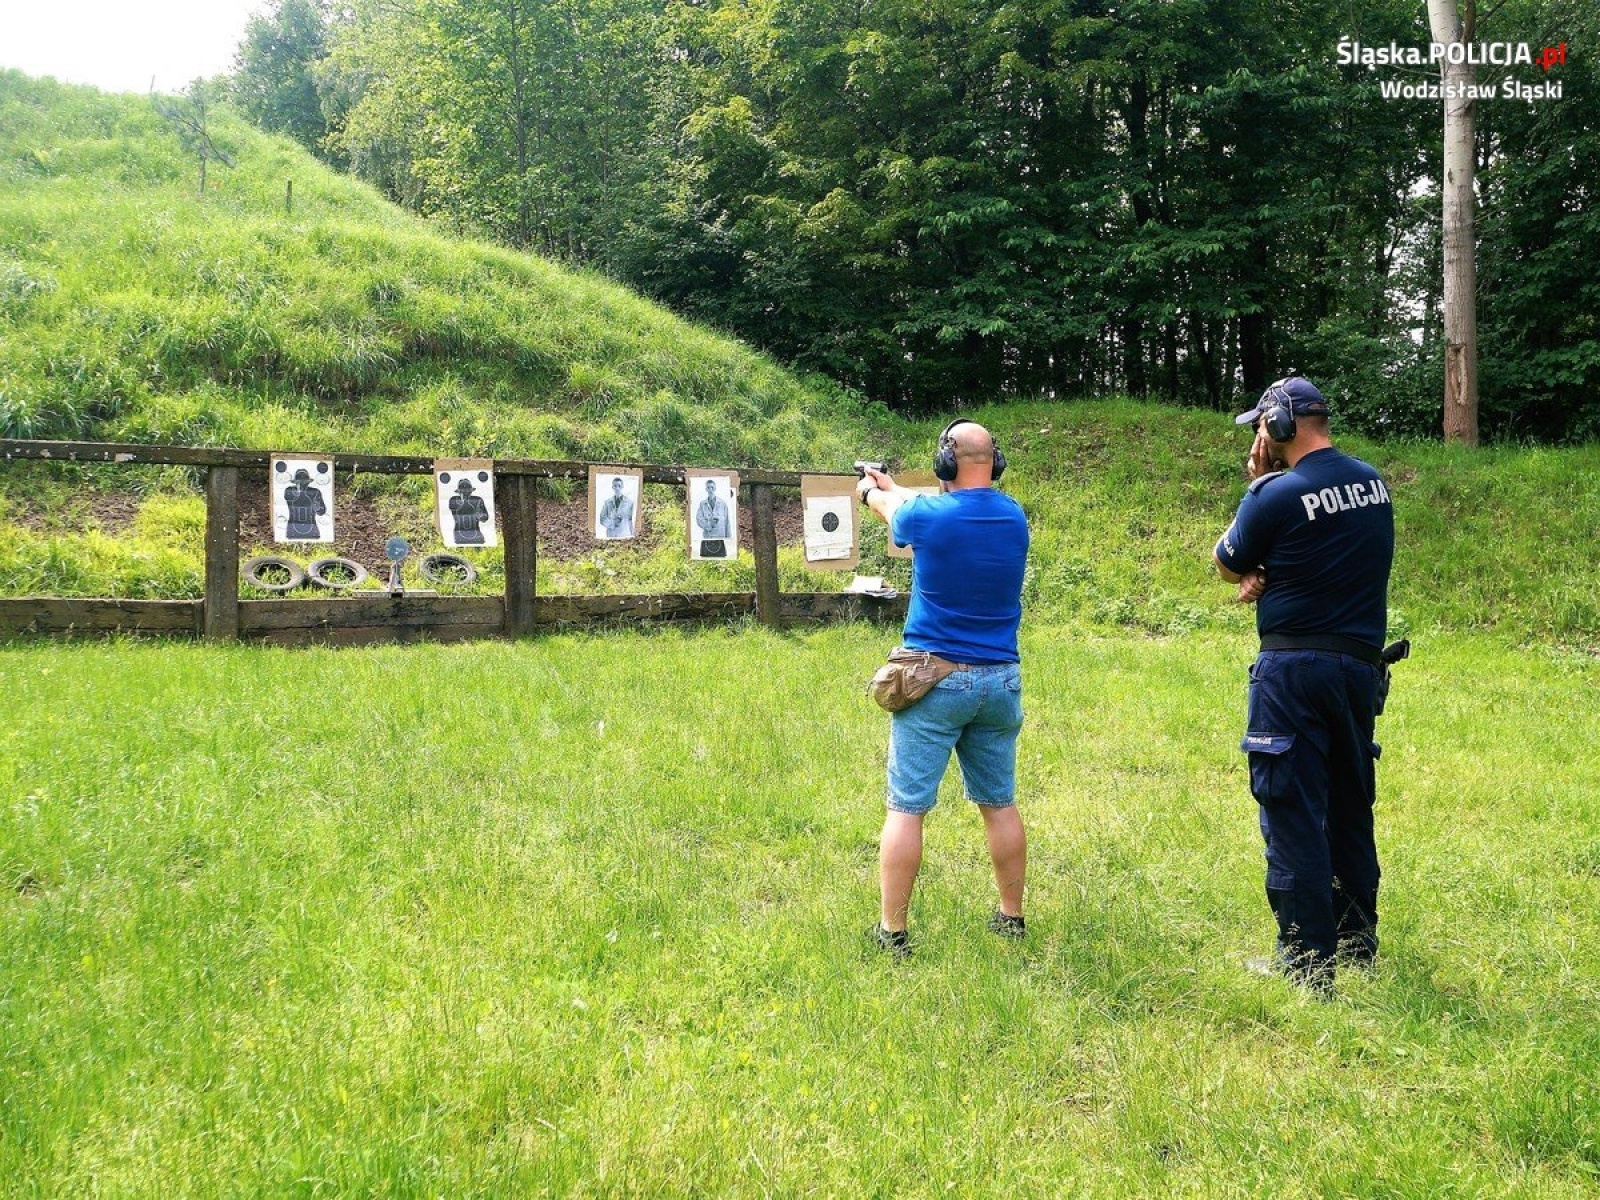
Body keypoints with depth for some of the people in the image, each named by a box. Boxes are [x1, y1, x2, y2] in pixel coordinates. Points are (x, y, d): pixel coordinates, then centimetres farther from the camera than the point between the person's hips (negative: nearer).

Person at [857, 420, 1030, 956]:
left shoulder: (926, 515, -11)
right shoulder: (1014, 517, 3)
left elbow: (894, 511, 13)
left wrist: (872, 491, 38)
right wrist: (890, 487, 37)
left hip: (935, 681, -5)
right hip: (1000, 682, 5)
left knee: (906, 808, 0)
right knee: (1000, 804, 16)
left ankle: (892, 931, 4)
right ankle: (1012, 916, 26)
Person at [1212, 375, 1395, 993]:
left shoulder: (1278, 494, -15)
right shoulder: (1373, 482, 8)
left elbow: (1229, 566, 1)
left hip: (1294, 669, -7)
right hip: (1361, 664, 7)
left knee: (1293, 814, 0)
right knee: (1351, 808, 18)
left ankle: (1308, 962, 3)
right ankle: (1358, 940, 29)